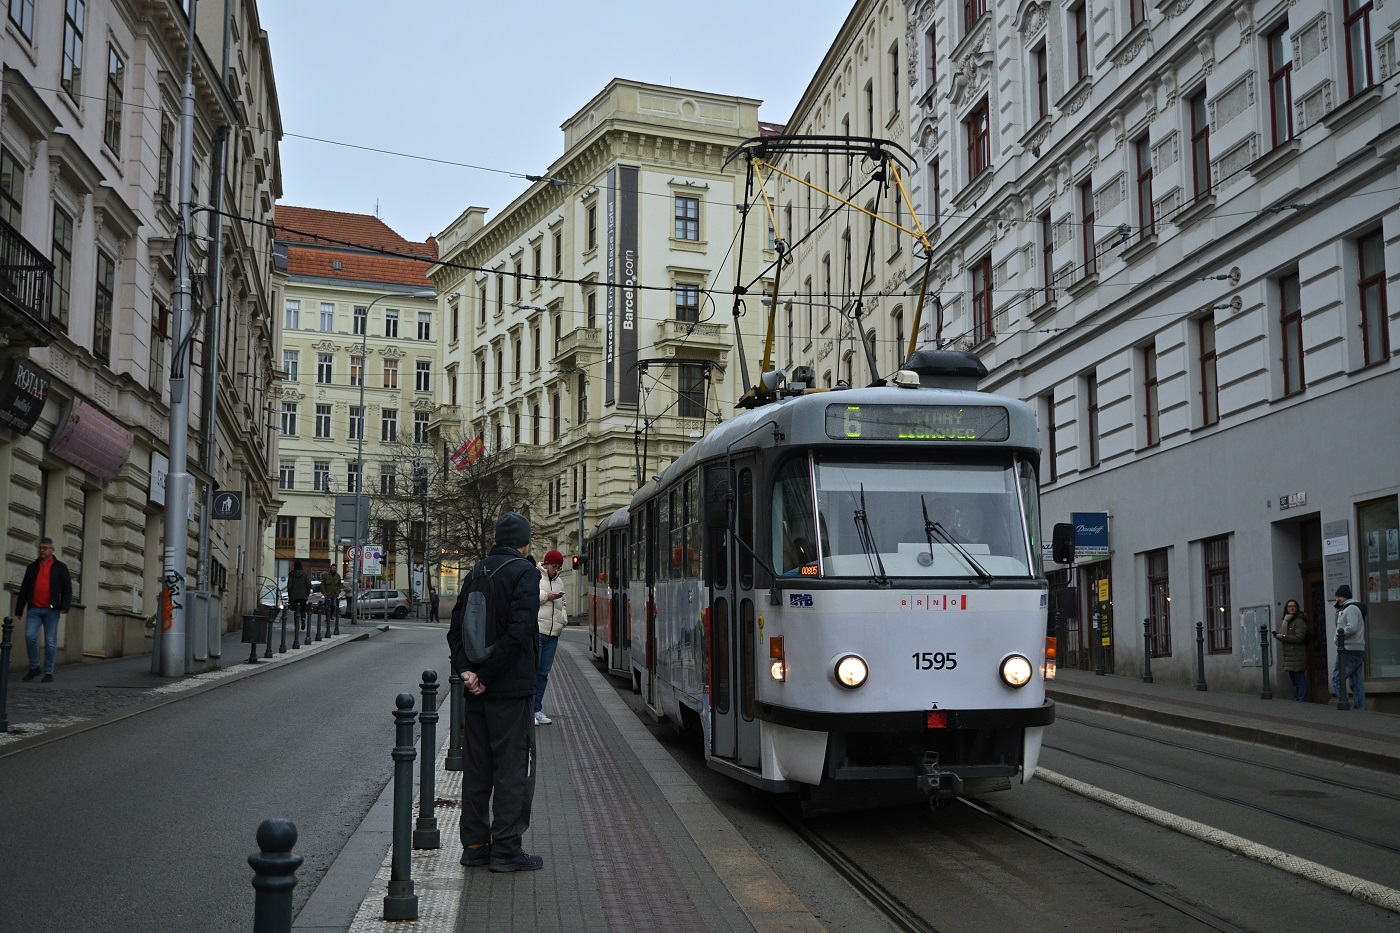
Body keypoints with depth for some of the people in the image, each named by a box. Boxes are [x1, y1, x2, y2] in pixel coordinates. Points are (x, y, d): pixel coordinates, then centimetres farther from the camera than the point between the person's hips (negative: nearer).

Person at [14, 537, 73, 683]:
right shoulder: (32, 567, 15)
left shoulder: (60, 567, 6)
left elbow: (67, 589, 1)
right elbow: (24, 590, 17)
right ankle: (34, 667, 2)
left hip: (51, 610, -2)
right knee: (30, 636, -13)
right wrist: (19, 609, 12)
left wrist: (65, 607, -12)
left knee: (50, 642, -1)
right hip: (34, 609, 2)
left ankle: (49, 673, 6)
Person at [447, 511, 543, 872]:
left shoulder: (477, 571, 12)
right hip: (512, 689, -7)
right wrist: (487, 675, -15)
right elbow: (517, 631, -21)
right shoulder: (524, 572, -10)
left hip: (476, 690, 7)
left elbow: (456, 628, 6)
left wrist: (465, 670, -5)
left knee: (476, 768, 13)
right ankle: (506, 850, 3)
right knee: (513, 768, 1)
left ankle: (474, 845, 19)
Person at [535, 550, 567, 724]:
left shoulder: (559, 582, 23)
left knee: (544, 673, 8)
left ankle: (537, 709, 14)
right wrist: (546, 596, -14)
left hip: (552, 634, 7)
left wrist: (563, 619, 13)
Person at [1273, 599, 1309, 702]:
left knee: (1300, 679, -8)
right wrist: (1278, 636, 5)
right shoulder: (1286, 621, 18)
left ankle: (1301, 700, -7)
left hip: (1297, 655, -9)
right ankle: (1296, 699, 18)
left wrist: (1283, 636, -16)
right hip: (1289, 655, 9)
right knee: (1293, 679, 13)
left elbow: (1299, 638, -20)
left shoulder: (1299, 621, -10)